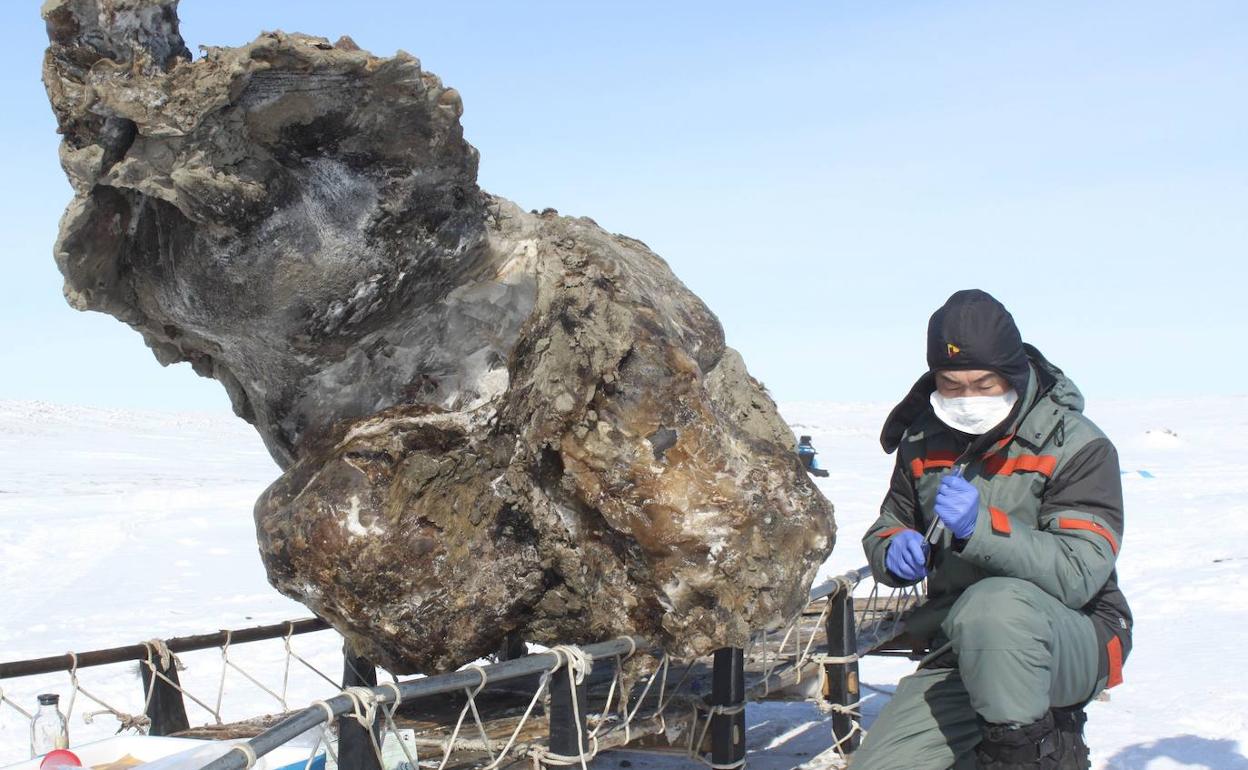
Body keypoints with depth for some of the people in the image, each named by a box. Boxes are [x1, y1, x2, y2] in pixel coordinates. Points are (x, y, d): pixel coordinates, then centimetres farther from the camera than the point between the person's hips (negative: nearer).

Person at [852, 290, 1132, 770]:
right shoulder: (924, 439, 4)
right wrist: (895, 554, -11)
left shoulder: (1076, 446, -11)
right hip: (958, 655, 5)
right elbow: (884, 531, 15)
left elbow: (1080, 574, -22)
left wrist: (982, 527, -36)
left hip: (1071, 645, -5)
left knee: (992, 605, -39)